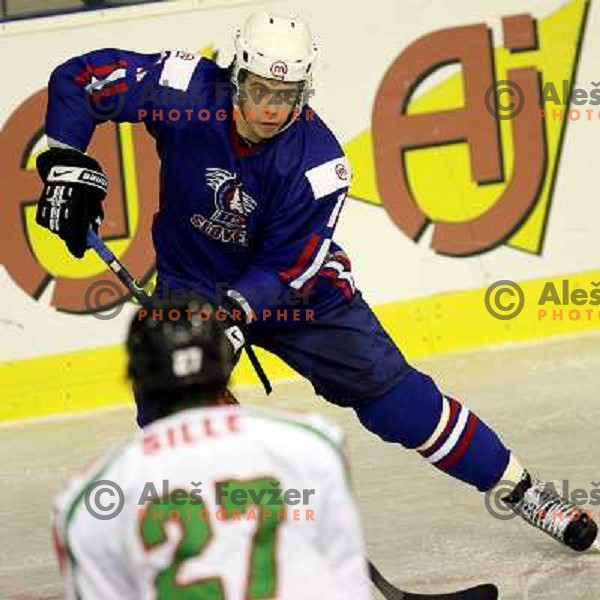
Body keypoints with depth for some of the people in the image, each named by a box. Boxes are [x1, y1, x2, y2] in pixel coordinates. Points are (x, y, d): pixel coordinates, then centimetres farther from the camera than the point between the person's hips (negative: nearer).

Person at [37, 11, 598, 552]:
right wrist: (68, 164, -23)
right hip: (193, 279, 1)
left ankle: (523, 491, 10)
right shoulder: (189, 95, -25)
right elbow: (79, 78, -16)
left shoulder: (317, 160, -25)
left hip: (296, 284, -1)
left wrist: (233, 310, -37)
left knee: (388, 388, -2)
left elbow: (288, 267, -22)